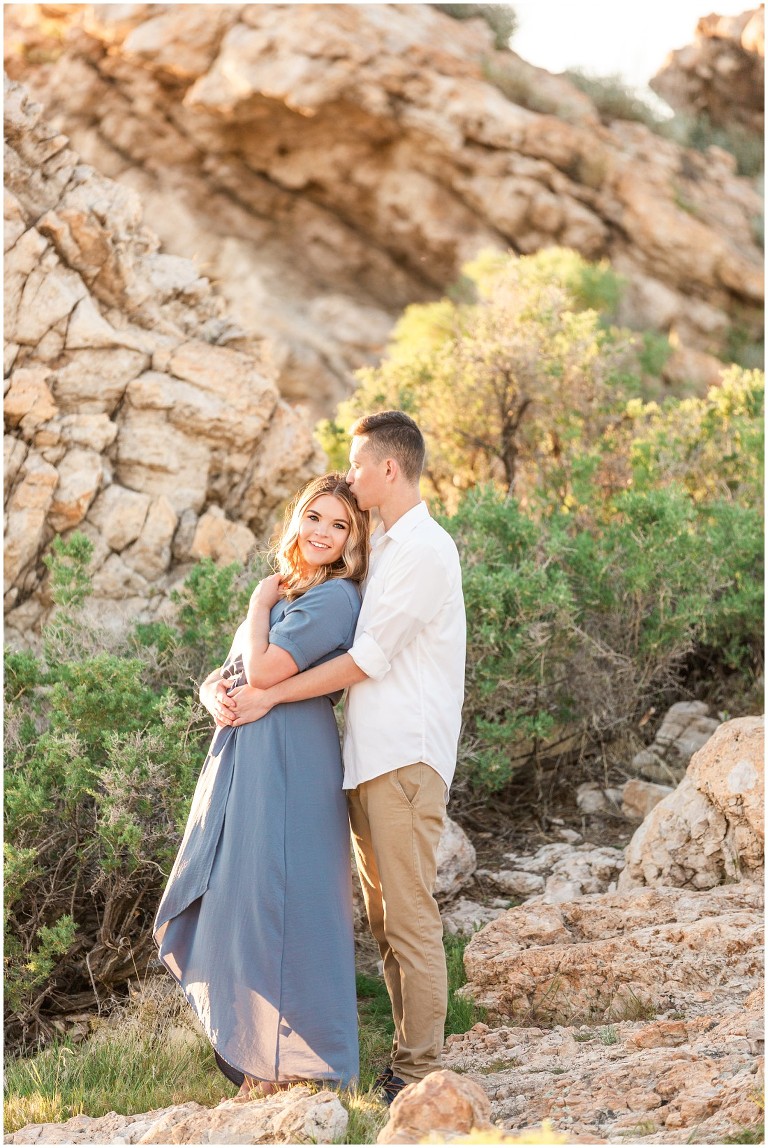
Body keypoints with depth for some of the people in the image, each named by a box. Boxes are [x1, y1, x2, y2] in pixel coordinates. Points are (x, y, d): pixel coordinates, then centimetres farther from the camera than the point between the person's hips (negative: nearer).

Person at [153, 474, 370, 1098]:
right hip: (243, 762, 9)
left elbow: (264, 670, -17)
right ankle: (259, 1059, 20)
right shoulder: (283, 594, 19)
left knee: (274, 900, -8)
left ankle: (294, 1063, 0)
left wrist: (260, 603, -1)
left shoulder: (334, 598, -9)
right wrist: (216, 697, -6)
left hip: (289, 767, -9)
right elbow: (218, 678, 18)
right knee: (233, 900, 11)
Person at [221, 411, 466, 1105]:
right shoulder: (383, 548, 20)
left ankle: (421, 1072, -3)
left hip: (407, 757, -9)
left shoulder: (426, 548, -10)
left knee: (410, 917, -7)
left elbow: (368, 658, -14)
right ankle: (406, 1058, 15)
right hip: (368, 758, 9)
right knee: (384, 918, 10)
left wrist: (270, 697, -10)